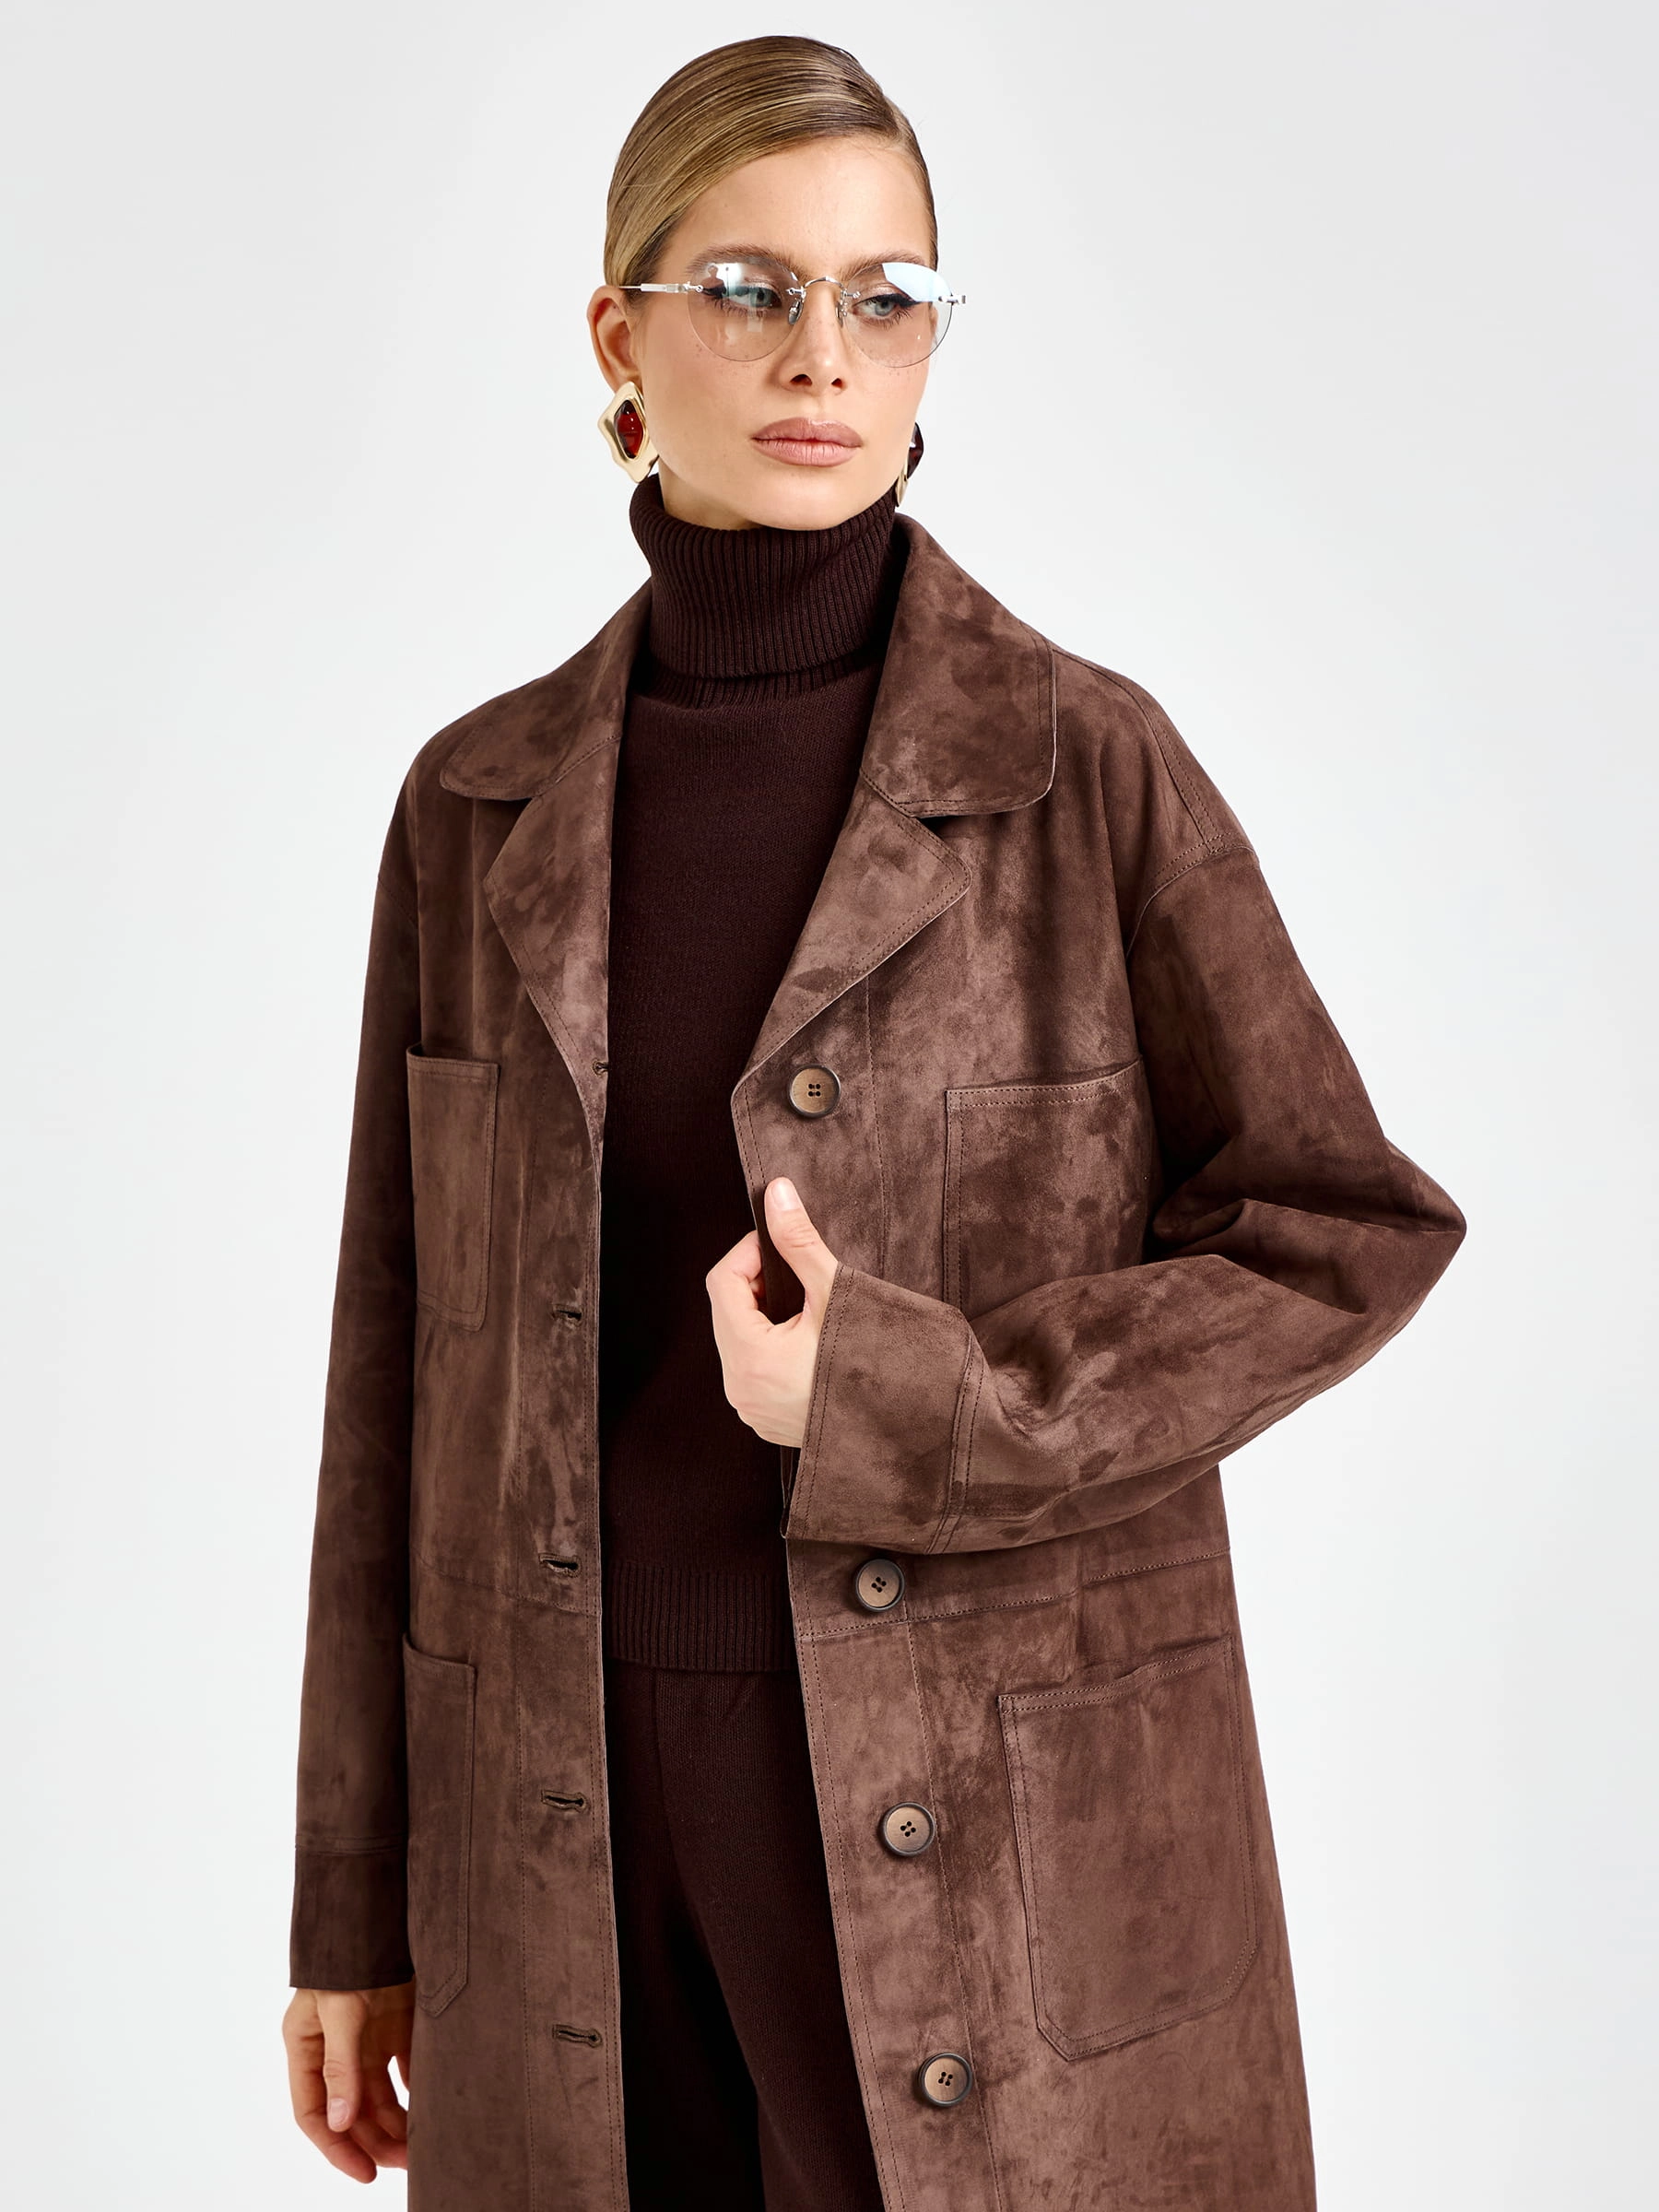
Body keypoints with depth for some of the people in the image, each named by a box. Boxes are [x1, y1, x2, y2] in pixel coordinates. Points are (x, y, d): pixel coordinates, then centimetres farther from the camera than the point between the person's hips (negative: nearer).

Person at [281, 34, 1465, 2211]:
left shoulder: (1088, 763, -6)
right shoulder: (481, 808, 2)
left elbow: (1349, 1231, -2)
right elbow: (405, 1360, 6)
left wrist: (918, 1411, -15)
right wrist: (357, 1902, 8)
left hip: (997, 1830, -2)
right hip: (570, 1819, 3)